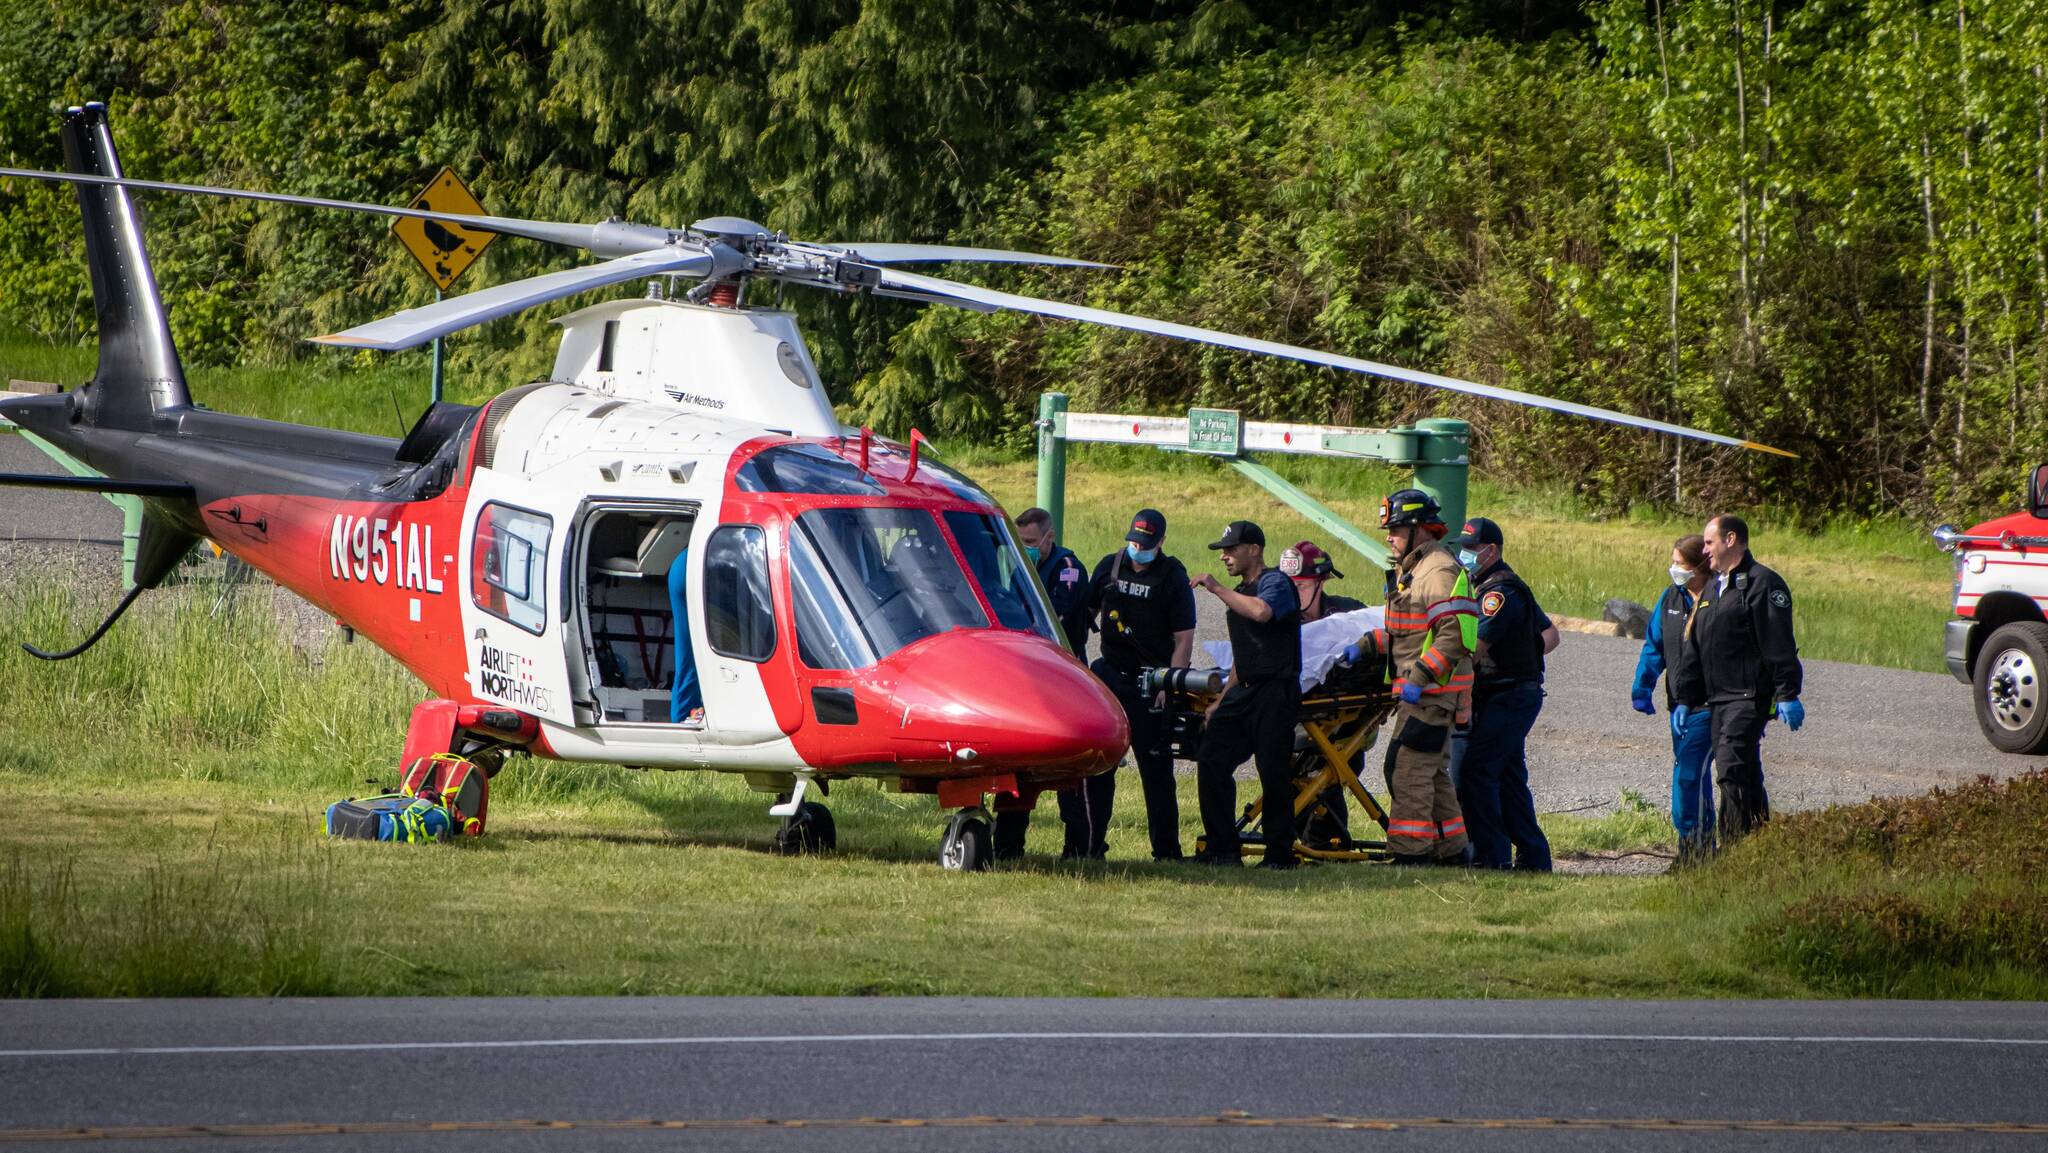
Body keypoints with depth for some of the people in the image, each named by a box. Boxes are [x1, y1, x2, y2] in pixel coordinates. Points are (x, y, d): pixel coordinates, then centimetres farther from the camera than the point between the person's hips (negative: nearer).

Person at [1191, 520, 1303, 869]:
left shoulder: (1275, 582, -6)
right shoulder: (1241, 592, 22)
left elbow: (1261, 612, -31)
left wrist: (1217, 588, -21)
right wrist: (1222, 700, 22)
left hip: (1275, 691, -9)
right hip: (1245, 692, 9)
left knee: (1274, 774, -7)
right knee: (1212, 762, 0)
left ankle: (1280, 853, 0)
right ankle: (1223, 849, 4)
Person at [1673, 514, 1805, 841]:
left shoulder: (1762, 584, -7)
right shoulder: (1712, 589, 21)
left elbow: (1780, 644, -14)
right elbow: (1694, 650, 25)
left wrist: (1787, 694, -19)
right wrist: (1685, 700, 22)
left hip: (1750, 699, -9)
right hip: (1717, 700, 9)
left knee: (1732, 768, -19)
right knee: (1745, 775, 9)